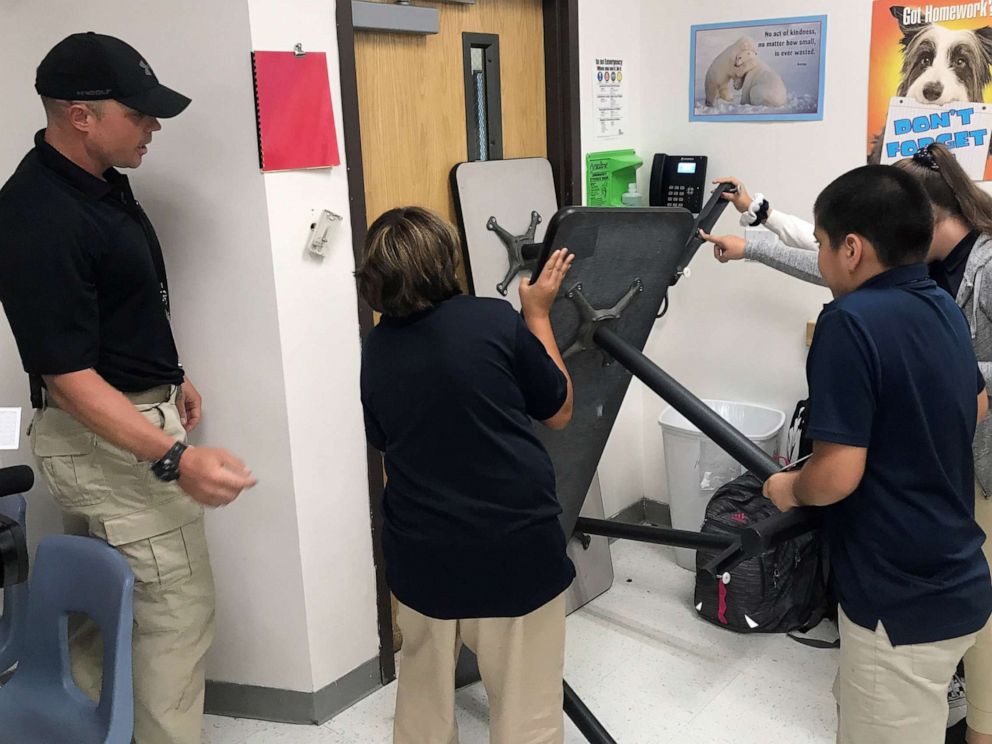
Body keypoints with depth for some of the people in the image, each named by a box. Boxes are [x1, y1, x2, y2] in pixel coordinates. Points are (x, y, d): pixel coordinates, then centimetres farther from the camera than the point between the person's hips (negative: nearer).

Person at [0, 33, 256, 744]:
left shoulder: (98, 178, 3)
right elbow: (70, 378, -28)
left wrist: (169, 373, 21)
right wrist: (175, 461, -36)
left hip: (128, 415, 10)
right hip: (105, 437, -9)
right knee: (179, 609, 0)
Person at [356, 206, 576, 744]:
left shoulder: (375, 349, 0)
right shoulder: (495, 321, -11)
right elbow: (560, 412, 2)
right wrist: (538, 314, 11)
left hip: (421, 554, 4)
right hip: (515, 550, -4)